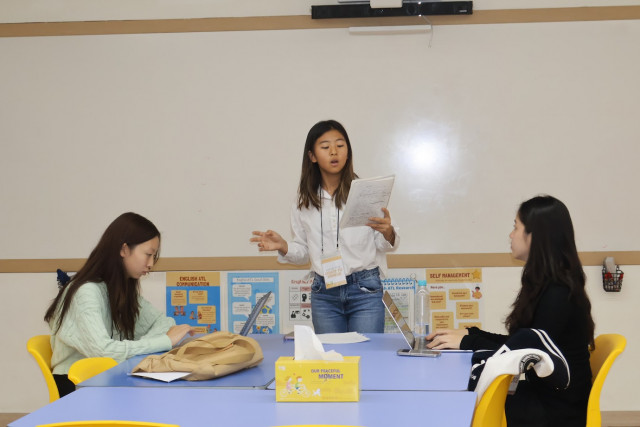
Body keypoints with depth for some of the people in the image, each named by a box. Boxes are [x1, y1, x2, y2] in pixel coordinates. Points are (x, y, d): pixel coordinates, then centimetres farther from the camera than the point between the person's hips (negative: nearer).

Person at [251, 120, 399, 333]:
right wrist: (283, 247, -8)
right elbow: (303, 251, 10)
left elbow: (383, 244, 0)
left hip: (365, 290, -2)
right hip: (324, 292, 2)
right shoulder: (304, 200, 4)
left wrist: (388, 232, -21)